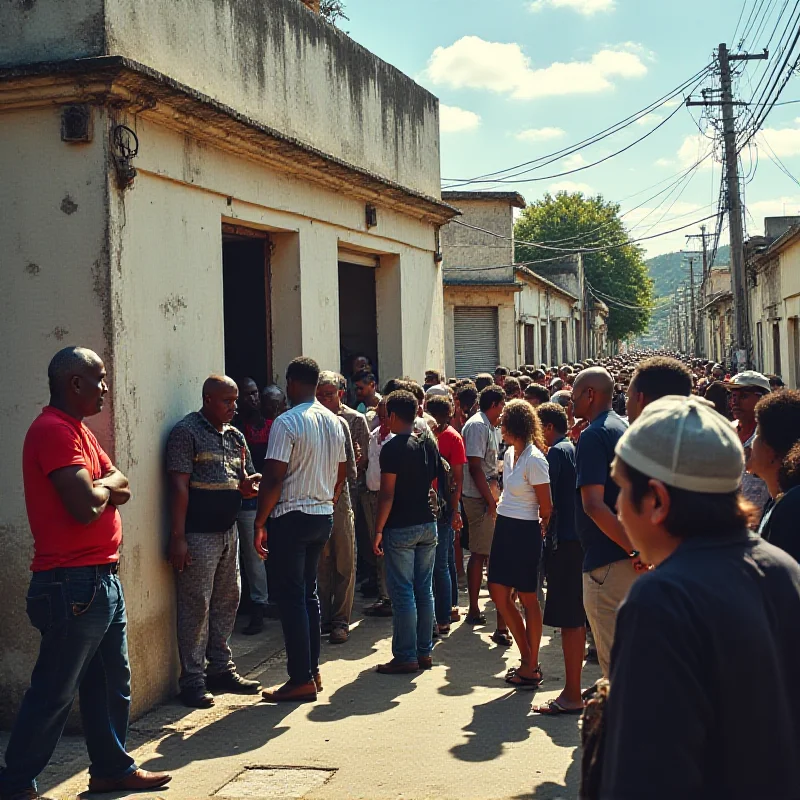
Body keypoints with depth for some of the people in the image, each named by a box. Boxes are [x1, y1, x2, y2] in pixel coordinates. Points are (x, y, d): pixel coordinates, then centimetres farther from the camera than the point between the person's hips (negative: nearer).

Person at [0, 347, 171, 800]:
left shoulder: (79, 430, 16)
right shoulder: (54, 431, -17)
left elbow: (122, 486, 12)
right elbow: (87, 507, -26)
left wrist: (100, 487, -9)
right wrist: (106, 485, -5)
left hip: (101, 578, 10)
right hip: (73, 583, -10)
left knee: (112, 681, 17)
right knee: (55, 693, -2)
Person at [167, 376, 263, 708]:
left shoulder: (235, 436, 14)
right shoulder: (187, 432, -9)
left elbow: (247, 483, 20)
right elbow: (179, 485, -14)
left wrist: (248, 485, -6)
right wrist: (178, 537, -19)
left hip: (228, 531, 8)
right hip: (198, 533, -8)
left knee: (227, 600, 13)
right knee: (196, 605, -4)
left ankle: (222, 669, 25)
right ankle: (192, 681, 3)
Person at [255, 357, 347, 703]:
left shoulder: (287, 423, -15)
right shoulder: (334, 422, 9)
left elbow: (274, 478, -19)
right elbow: (341, 473, 16)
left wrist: (260, 523, -12)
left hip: (291, 518, -7)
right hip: (323, 517, 8)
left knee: (291, 597, -2)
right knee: (309, 592, 16)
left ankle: (301, 680, -1)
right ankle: (312, 670, 21)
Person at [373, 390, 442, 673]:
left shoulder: (392, 448, -14)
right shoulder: (429, 444, 8)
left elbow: (387, 494, -16)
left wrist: (378, 530, -12)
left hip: (401, 528, -7)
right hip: (428, 524, 7)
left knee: (402, 592, -2)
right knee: (424, 589, 12)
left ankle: (406, 657, 1)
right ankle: (424, 652, 18)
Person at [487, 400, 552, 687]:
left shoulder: (534, 459, -18)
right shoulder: (510, 453, 9)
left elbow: (546, 507, -14)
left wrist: (540, 529, -1)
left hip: (524, 532, -9)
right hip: (504, 527, 9)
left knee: (527, 598, 1)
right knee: (499, 593, 9)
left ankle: (532, 668, 13)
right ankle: (527, 658, 21)